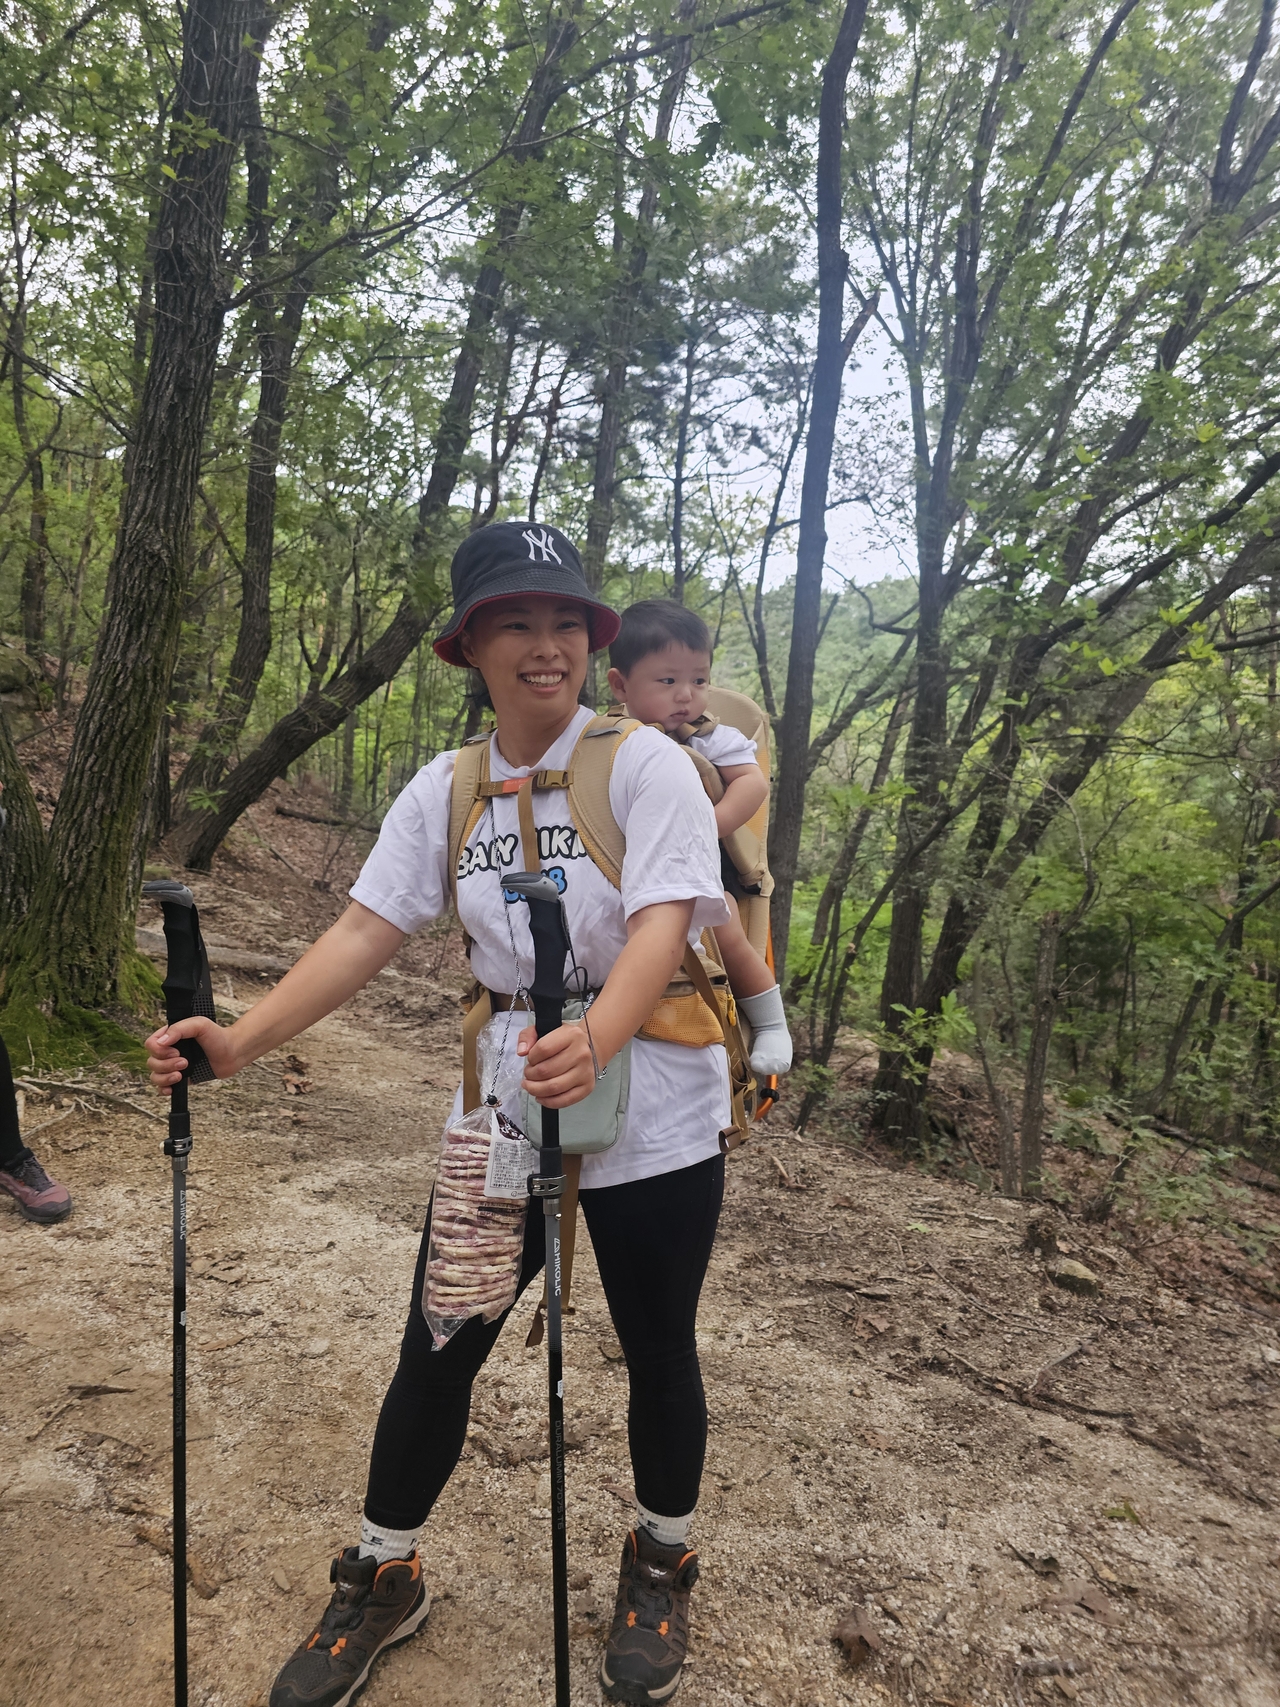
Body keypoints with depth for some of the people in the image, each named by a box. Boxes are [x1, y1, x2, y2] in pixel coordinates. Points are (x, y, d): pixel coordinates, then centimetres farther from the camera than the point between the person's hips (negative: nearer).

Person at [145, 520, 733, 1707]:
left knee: (659, 1353, 14)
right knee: (436, 1351, 11)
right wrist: (243, 1041, -18)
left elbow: (662, 923, -25)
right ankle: (383, 1577, 37)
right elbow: (366, 931, -5)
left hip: (653, 1115, -3)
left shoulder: (645, 764, -12)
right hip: (503, 1107, 3)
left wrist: (594, 1042, -44)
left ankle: (659, 1564, 43)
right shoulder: (443, 790, 1)